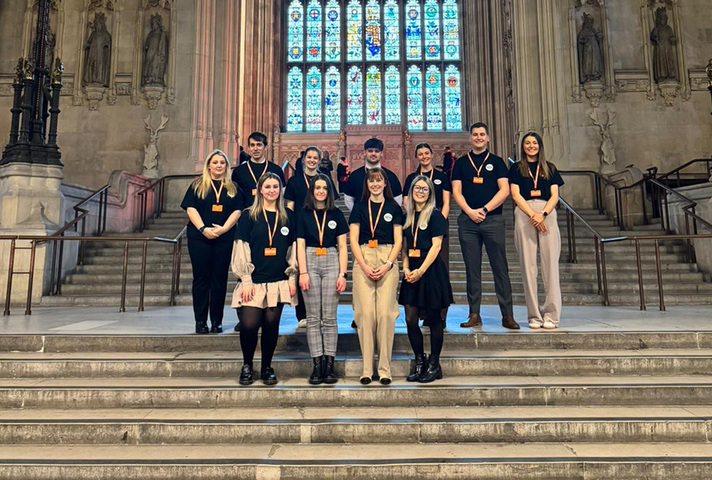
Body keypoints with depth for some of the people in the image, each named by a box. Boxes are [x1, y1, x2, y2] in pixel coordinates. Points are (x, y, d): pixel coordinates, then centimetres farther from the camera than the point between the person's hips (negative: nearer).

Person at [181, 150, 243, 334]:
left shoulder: (232, 188, 12)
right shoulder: (197, 185, 8)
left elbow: (237, 211, 3)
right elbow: (190, 208, -1)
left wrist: (224, 228, -12)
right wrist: (203, 229, -13)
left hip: (224, 238, 1)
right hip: (199, 237, -1)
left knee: (220, 278, 3)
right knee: (201, 277, 1)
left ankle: (217, 321, 10)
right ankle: (200, 321, 7)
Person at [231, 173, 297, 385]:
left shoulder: (287, 217, 11)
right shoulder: (249, 216, 3)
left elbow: (292, 249, 13)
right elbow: (241, 249, 0)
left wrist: (292, 277, 7)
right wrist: (245, 280, -7)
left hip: (278, 282, 2)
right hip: (254, 281, -2)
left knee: (271, 325, 2)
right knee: (249, 324, -10)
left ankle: (267, 367, 22)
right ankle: (247, 365, 16)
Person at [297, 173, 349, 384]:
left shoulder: (336, 214, 10)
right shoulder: (303, 214, 8)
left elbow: (342, 246, 7)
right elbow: (300, 245, 3)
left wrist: (342, 274, -2)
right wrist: (303, 272, -7)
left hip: (331, 262, 0)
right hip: (310, 262, 0)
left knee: (329, 318, 0)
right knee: (313, 318, 1)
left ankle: (329, 364, 5)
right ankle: (317, 365, 5)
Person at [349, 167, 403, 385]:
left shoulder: (394, 207, 13)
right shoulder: (359, 207, 13)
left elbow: (398, 241, 7)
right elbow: (353, 239, 6)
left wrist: (388, 265, -8)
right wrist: (364, 266, -7)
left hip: (387, 261, 0)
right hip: (363, 260, 0)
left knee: (385, 313, -7)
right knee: (365, 313, -7)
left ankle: (384, 368, 2)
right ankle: (366, 369, 1)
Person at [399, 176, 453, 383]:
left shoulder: (435, 215, -3)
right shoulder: (407, 216, 14)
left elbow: (436, 245, -10)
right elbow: (404, 246, 14)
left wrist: (421, 271, -15)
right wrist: (406, 268, -2)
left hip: (431, 269, -5)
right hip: (412, 270, 5)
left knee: (433, 318, 4)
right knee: (410, 319, 2)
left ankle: (434, 364, 16)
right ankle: (419, 361, 18)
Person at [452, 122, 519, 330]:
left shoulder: (497, 162, 11)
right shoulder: (461, 163, 14)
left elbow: (504, 190, 1)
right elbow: (456, 192, 6)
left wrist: (485, 209, -10)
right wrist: (470, 211, -9)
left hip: (493, 220, -1)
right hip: (468, 220, 1)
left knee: (500, 268, -2)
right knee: (472, 269, 3)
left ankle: (507, 315, 3)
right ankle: (474, 315, 9)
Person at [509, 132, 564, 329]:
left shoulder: (549, 168, 16)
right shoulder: (517, 168, 13)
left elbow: (554, 196, 7)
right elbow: (516, 194, 1)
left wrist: (543, 214, -11)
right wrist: (532, 215, -12)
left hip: (547, 215, 1)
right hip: (524, 215, -1)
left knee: (550, 263, -5)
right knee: (528, 265, -3)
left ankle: (551, 315, -1)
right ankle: (534, 315, 3)